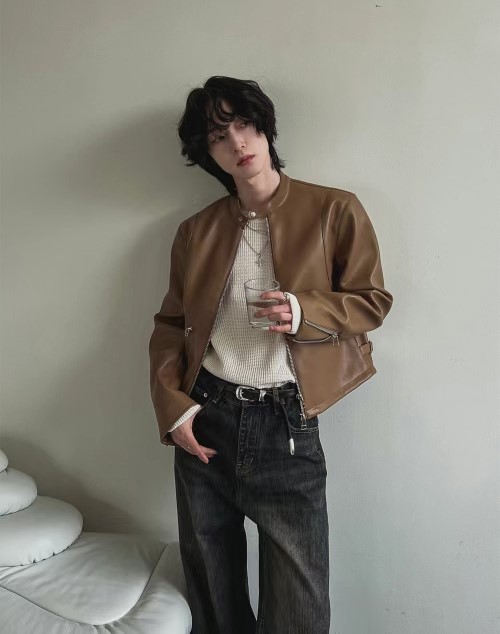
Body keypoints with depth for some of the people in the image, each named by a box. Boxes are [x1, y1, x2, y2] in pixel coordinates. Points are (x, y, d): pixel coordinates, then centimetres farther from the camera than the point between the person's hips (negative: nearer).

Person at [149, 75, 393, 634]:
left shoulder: (335, 211, -1)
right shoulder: (195, 231, 8)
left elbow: (373, 301, 0)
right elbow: (169, 325, 10)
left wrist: (303, 312, -19)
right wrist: (173, 406, -3)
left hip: (286, 424, -3)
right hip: (206, 419, 3)